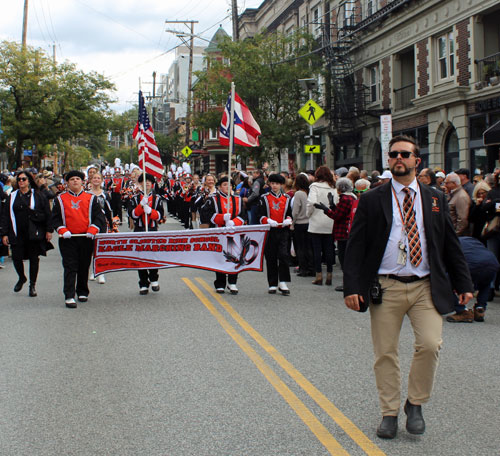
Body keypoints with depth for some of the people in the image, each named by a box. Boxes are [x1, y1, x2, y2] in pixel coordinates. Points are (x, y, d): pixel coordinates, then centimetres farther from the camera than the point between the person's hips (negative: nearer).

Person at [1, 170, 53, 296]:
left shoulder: (38, 195, 2)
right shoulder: (12, 197, 9)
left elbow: (47, 214, 1)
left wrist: (49, 230, -4)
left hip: (34, 233, -2)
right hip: (17, 233, 2)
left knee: (34, 259, 3)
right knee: (16, 258, -1)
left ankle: (32, 285, 15)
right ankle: (21, 278, 28)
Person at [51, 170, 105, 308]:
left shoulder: (91, 198, 6)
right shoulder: (60, 199, 6)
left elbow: (99, 216, 3)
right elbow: (55, 218, 5)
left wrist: (92, 230, -13)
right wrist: (62, 230, -12)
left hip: (86, 238, 1)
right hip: (68, 239, -1)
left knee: (84, 266, 10)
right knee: (70, 268, -7)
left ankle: (83, 292, 27)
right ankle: (69, 296, -7)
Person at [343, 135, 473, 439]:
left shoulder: (435, 200, 11)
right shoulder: (372, 200, 4)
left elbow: (451, 245, 14)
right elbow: (356, 246, 1)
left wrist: (463, 283, 9)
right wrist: (352, 287, -8)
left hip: (426, 288, 1)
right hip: (385, 288, -1)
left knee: (430, 345, -13)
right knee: (386, 353, 3)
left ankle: (416, 404, 10)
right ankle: (390, 413, 20)